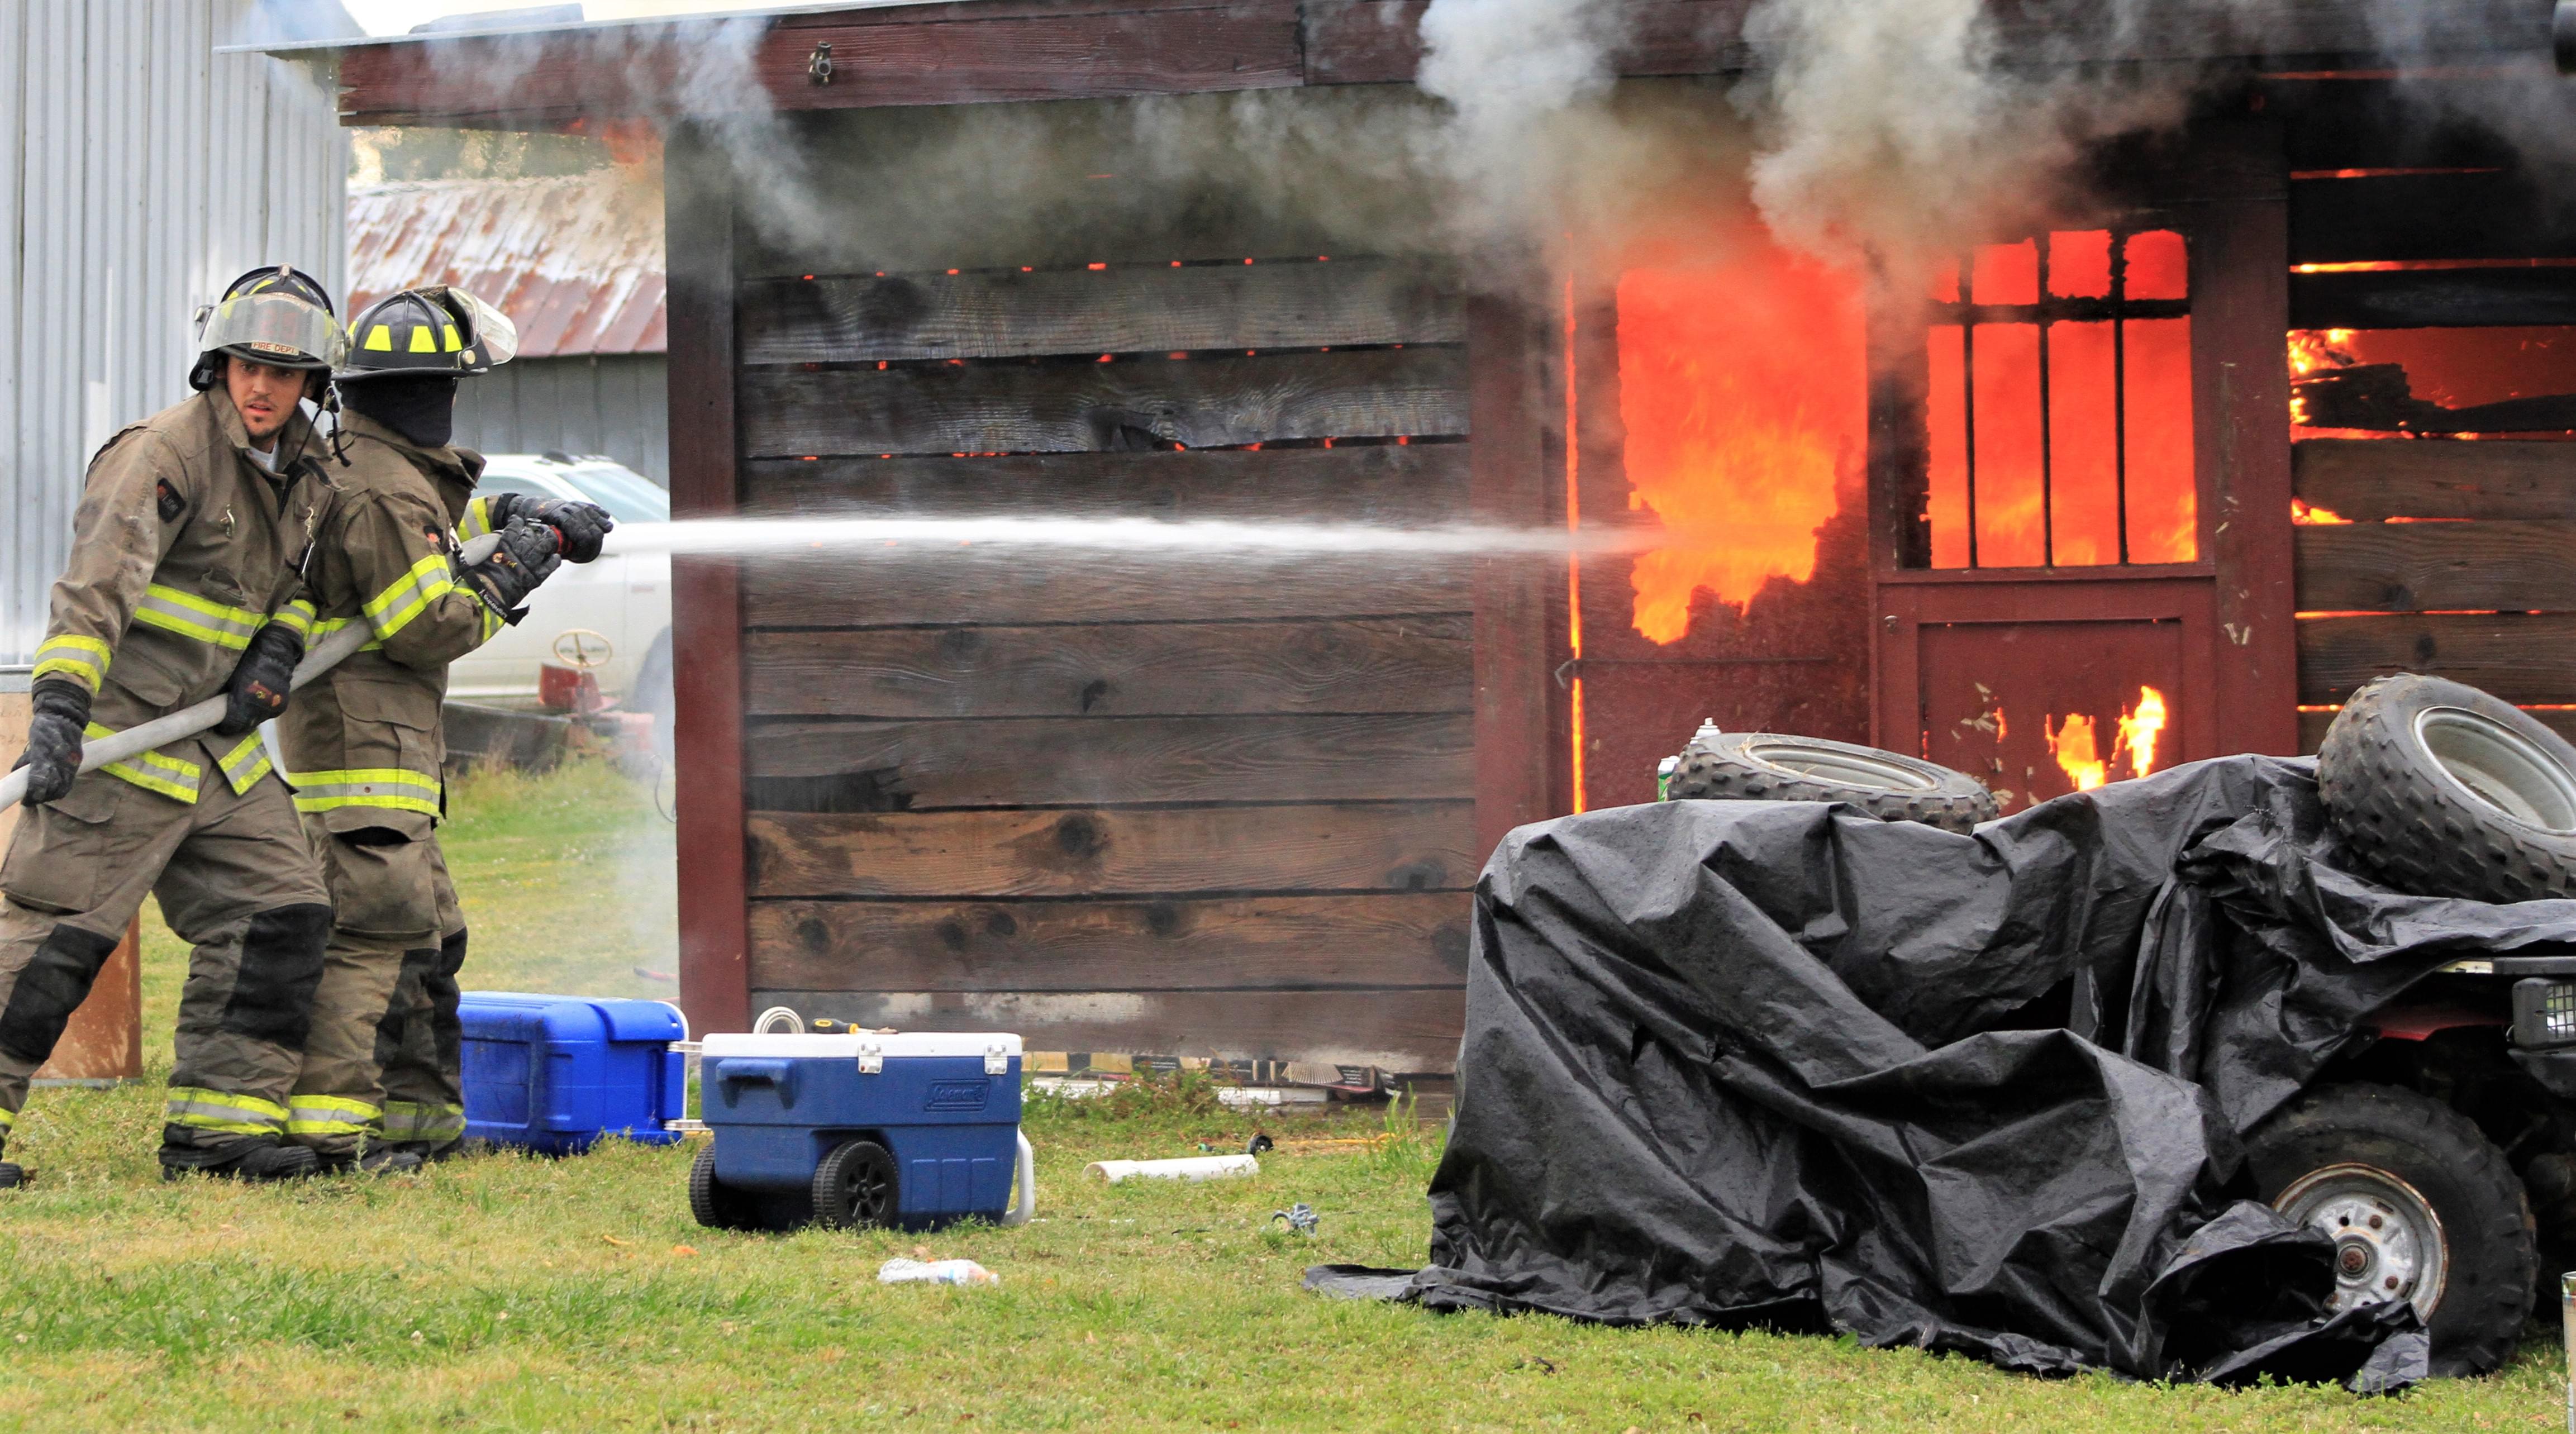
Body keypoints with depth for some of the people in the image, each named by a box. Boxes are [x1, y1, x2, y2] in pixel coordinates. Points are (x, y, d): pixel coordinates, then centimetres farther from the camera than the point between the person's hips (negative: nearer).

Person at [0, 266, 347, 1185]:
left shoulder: (306, 468, 11)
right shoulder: (167, 452, -15)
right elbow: (98, 580, -26)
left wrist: (282, 642, 5)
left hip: (223, 749, 8)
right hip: (123, 740, -8)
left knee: (282, 918, 3)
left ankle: (219, 1125, 7)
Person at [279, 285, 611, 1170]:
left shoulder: (358, 463, 15)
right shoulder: (386, 490, -17)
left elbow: (443, 514, 38)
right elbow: (426, 626, -19)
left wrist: (518, 515, 28)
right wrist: (508, 577, -7)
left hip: (388, 742, 11)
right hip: (365, 741, -11)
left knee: (429, 932, 16)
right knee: (372, 931, -15)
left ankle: (420, 1117, 22)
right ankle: (326, 1124, -20)